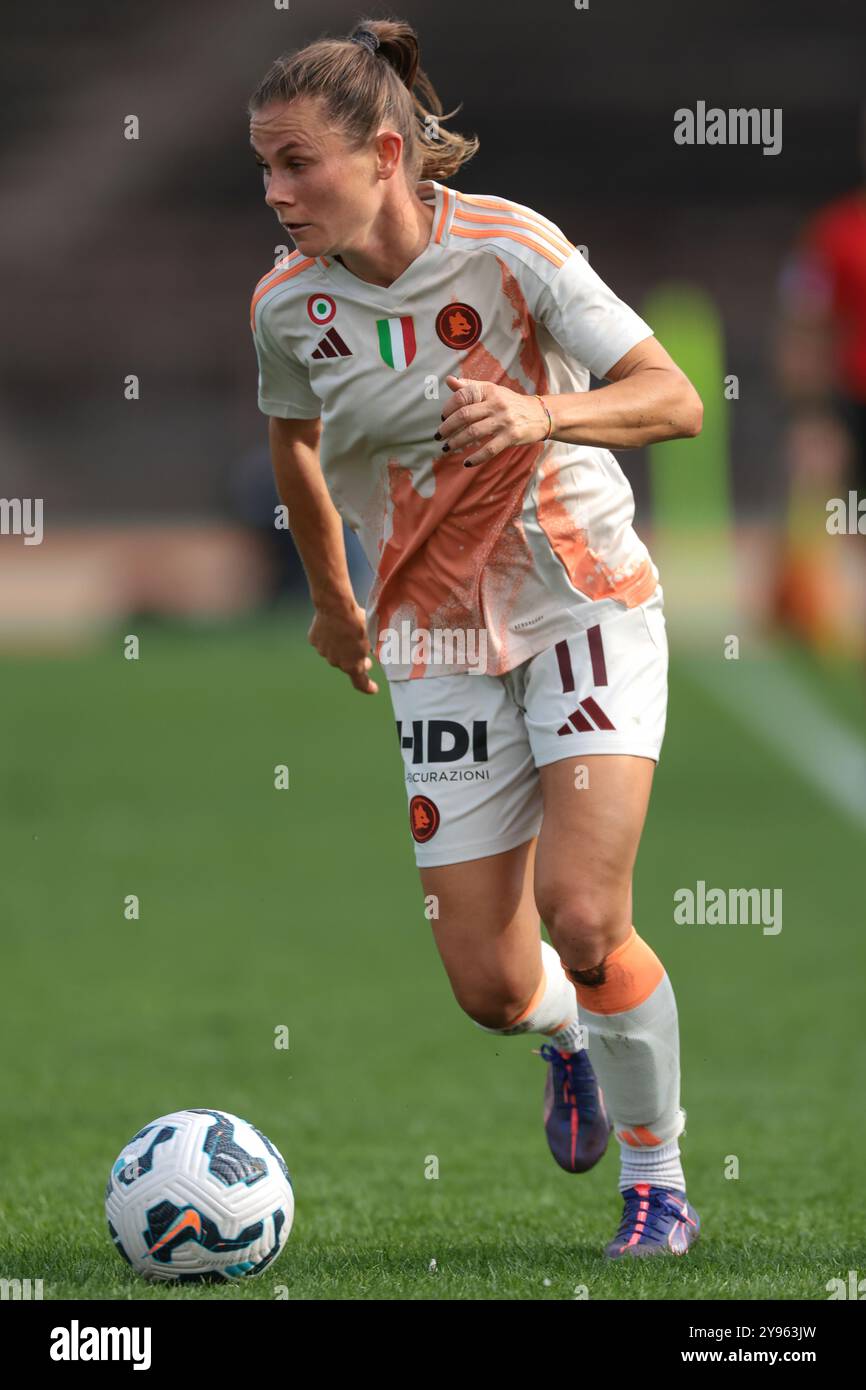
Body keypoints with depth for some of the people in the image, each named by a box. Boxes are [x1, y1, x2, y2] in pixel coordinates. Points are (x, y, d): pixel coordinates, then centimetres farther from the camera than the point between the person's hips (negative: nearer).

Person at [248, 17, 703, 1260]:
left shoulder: (506, 249, -18)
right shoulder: (288, 305, -7)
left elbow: (675, 400, -17)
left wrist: (543, 416, -35)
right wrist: (332, 600, 25)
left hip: (586, 608, -3)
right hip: (442, 648, 3)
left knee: (584, 922, -20)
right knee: (490, 988, -1)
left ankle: (658, 1178, 4)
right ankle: (572, 1039, 37)